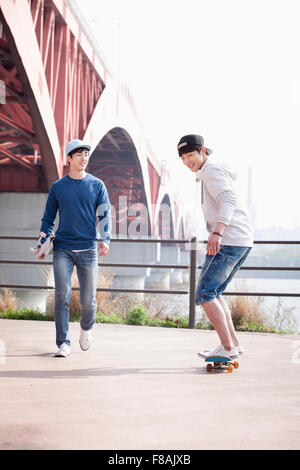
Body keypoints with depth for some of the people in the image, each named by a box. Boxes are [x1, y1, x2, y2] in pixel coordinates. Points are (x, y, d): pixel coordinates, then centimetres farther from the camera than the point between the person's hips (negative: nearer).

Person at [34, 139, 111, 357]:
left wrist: (105, 239, -15)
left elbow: (105, 214, 2)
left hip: (88, 249, 0)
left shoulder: (97, 185, 6)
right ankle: (63, 343, 1)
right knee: (62, 296, -7)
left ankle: (86, 329, 33)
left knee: (88, 299, 3)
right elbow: (48, 218, 13)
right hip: (62, 249, 0)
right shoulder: (57, 187, 8)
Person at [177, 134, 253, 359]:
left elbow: (228, 201, -25)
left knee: (204, 293, -7)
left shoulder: (212, 171, -8)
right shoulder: (217, 171, 23)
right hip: (243, 241, 11)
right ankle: (234, 343, 15)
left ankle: (228, 347, -7)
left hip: (229, 240, -11)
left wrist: (217, 233, -38)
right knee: (214, 293, 16)